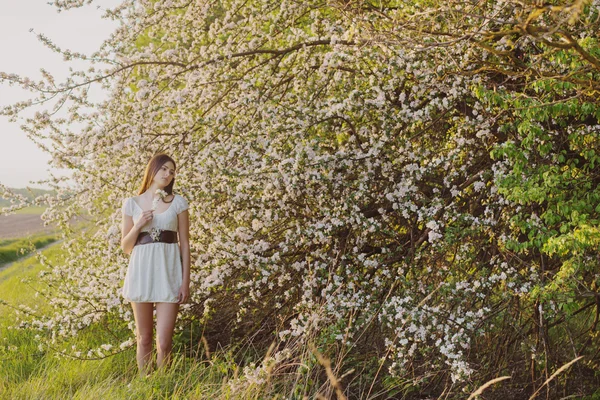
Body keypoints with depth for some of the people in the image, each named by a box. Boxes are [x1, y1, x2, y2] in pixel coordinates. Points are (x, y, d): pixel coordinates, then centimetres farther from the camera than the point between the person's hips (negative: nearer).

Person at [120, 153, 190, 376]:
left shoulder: (178, 203, 5)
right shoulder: (132, 204, 7)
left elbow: (185, 243, 4)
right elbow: (125, 247, 9)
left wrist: (186, 281, -3)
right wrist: (138, 225, -9)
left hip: (169, 273, -1)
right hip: (141, 272, 1)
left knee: (164, 343, -6)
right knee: (144, 339, 6)